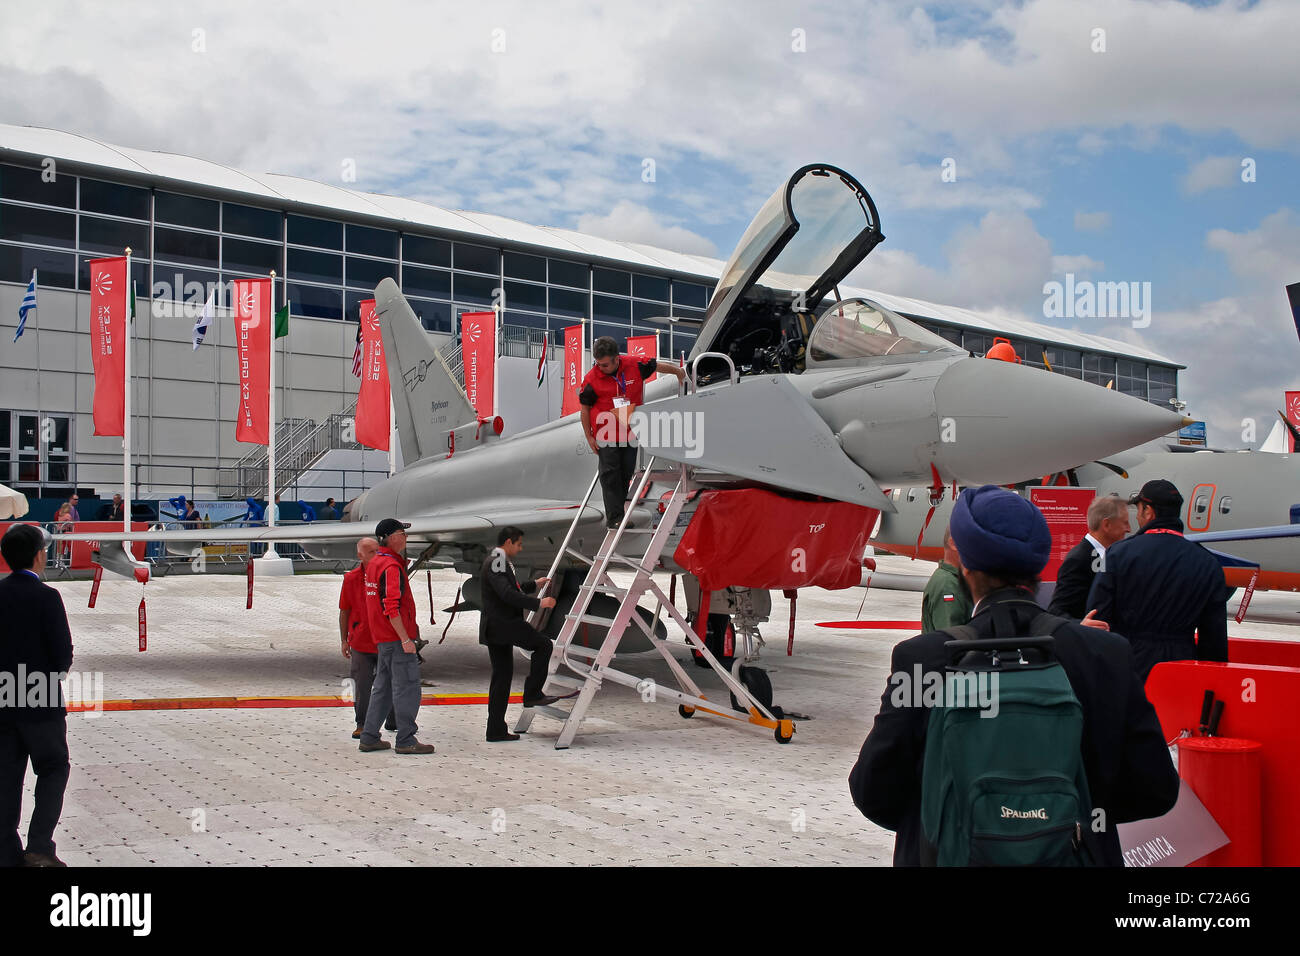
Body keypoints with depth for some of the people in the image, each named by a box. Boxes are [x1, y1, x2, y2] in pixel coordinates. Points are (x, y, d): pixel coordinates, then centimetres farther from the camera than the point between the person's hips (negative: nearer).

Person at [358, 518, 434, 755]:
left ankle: (369, 738, 20)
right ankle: (406, 741, 0)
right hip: (396, 638, -10)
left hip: (382, 638, 10)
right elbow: (392, 608, -23)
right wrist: (405, 639, -21)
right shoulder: (391, 567, -17)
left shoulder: (374, 564, 15)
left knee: (384, 687, 16)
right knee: (407, 687, -4)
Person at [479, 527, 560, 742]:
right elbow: (507, 594, -24)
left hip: (494, 627, 11)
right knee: (543, 645, -4)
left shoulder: (499, 562, 20)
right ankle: (532, 694, -2)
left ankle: (496, 730, 10)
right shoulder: (495, 563, -12)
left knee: (502, 675, 10)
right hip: (501, 624, -11)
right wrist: (538, 603, -23)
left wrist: (534, 585, 37)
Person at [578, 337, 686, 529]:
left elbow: (658, 366, 8)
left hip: (630, 431, 3)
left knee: (626, 473, 9)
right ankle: (614, 517, -2)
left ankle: (619, 510, 22)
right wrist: (589, 437, -1)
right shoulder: (591, 379, -14)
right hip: (606, 434, -3)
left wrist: (679, 372, 23)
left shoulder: (635, 365, -10)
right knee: (610, 474, -5)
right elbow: (585, 408, -2)